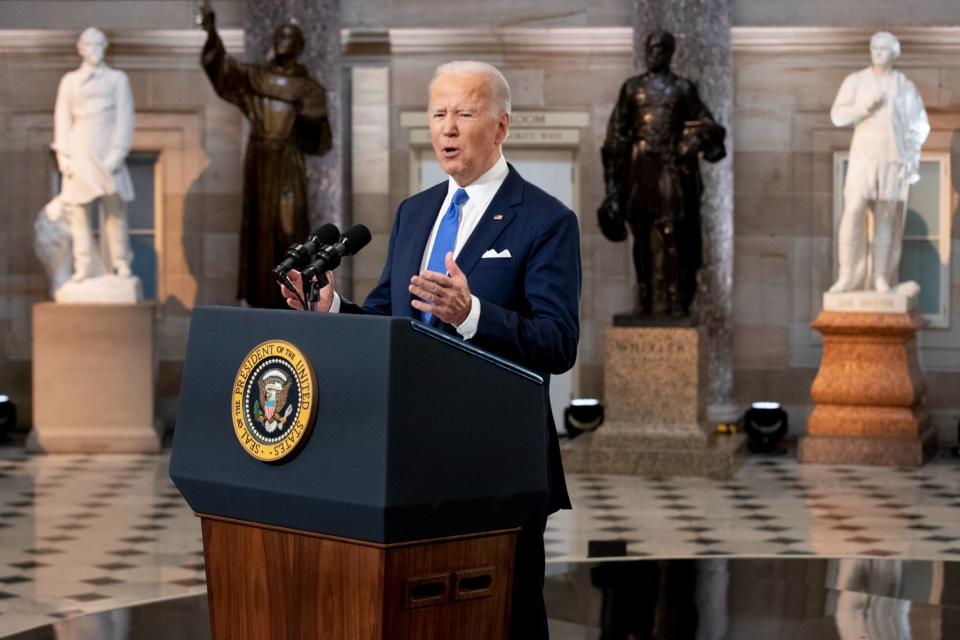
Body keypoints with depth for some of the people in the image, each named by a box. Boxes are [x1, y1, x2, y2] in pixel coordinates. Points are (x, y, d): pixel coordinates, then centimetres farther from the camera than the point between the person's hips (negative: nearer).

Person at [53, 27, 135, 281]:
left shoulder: (117, 79, 11)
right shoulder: (70, 81, 15)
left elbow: (125, 118, 4)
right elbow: (62, 120, 11)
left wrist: (117, 154, -8)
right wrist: (63, 155, -1)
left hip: (108, 152, -1)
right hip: (79, 152, 1)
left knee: (115, 210, -8)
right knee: (79, 211, -5)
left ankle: (121, 263, -3)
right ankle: (84, 266, -4)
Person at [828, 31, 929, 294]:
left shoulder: (905, 87, 5)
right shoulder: (855, 81, 3)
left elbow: (919, 125, 5)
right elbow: (838, 116, -4)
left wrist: (911, 159, -6)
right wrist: (866, 107, -19)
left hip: (894, 159, 0)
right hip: (863, 156, 0)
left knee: (886, 217, 1)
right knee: (853, 213, -12)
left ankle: (880, 277, 7)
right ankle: (847, 276, -9)